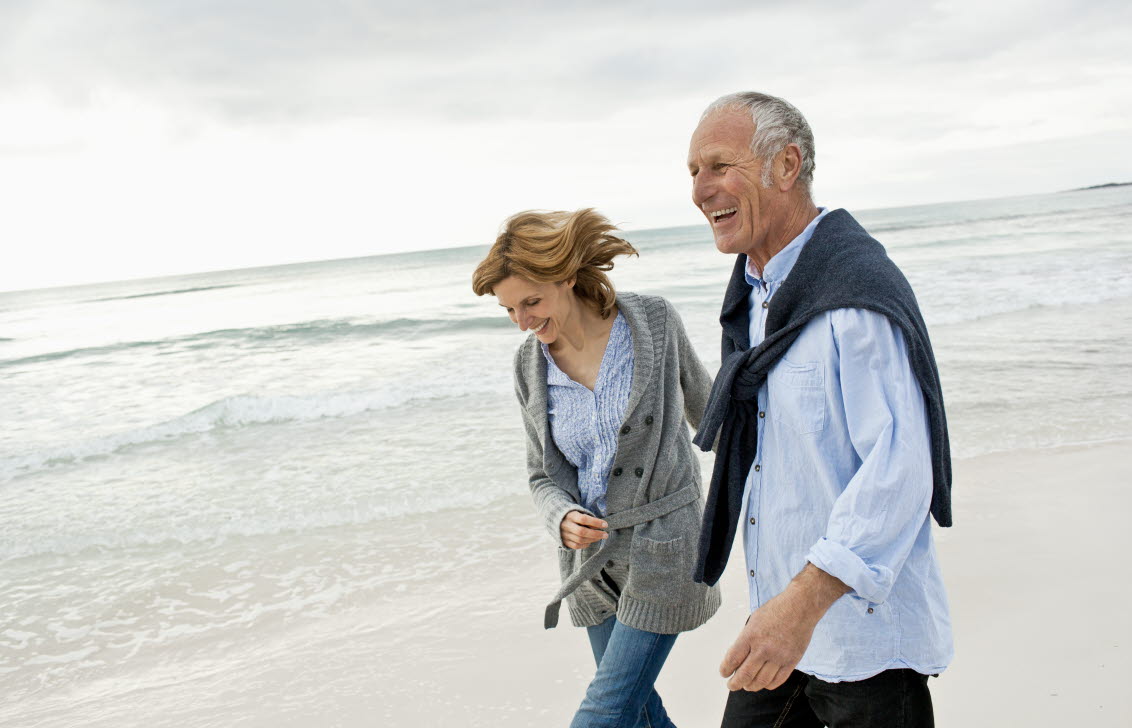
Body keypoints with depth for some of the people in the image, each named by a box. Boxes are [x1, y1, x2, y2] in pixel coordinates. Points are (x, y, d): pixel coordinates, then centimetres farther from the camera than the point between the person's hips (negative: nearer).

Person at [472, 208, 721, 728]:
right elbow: (544, 475, 3)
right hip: (591, 555, 4)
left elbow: (702, 402, 6)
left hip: (660, 546, -4)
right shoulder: (530, 365, -3)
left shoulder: (653, 321, -12)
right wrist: (563, 519, -18)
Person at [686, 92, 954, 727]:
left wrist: (804, 602, -34)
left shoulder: (858, 288, -19)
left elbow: (898, 468, -27)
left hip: (865, 633, -8)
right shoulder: (754, 293, 11)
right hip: (782, 614, 8)